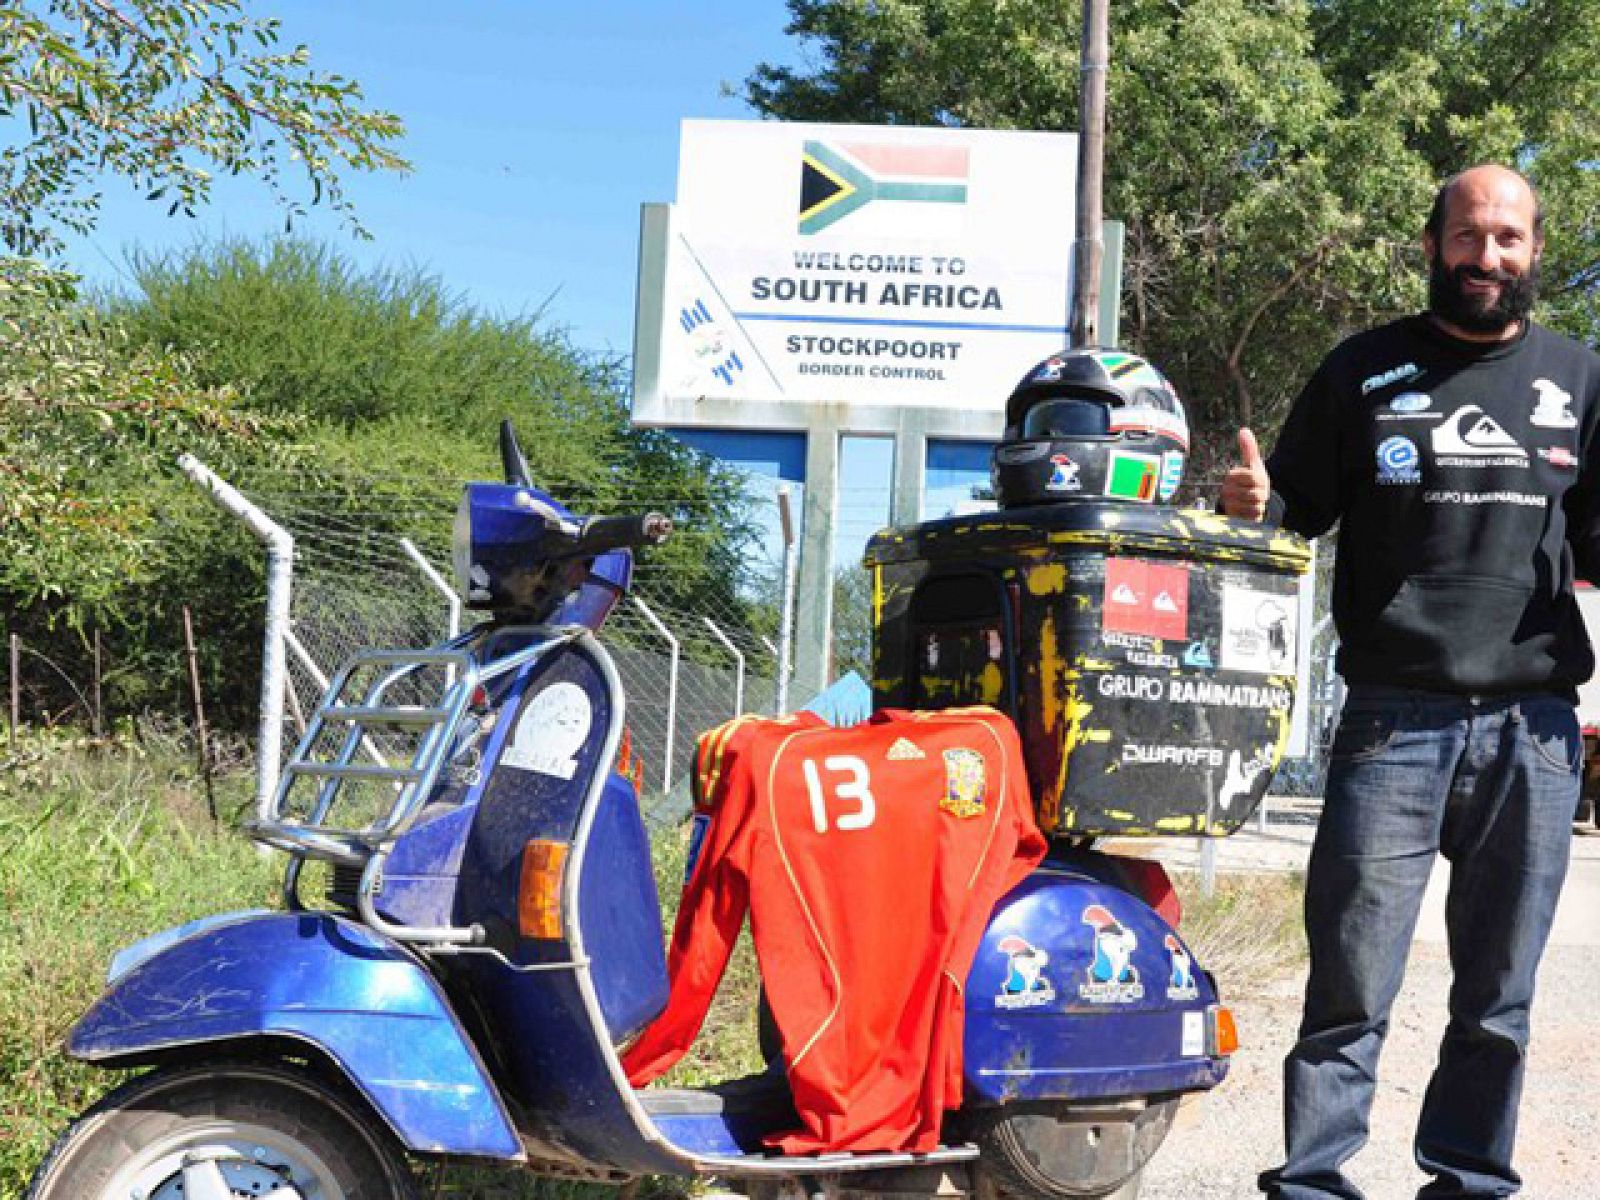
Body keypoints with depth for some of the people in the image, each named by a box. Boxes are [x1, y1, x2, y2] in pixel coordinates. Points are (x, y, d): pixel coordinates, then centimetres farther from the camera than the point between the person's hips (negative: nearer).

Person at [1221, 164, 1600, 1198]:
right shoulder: (1366, 370, 9)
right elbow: (1298, 511, 9)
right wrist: (1253, 504, -13)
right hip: (1393, 720, -2)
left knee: (1497, 998, 10)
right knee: (1350, 988, -3)